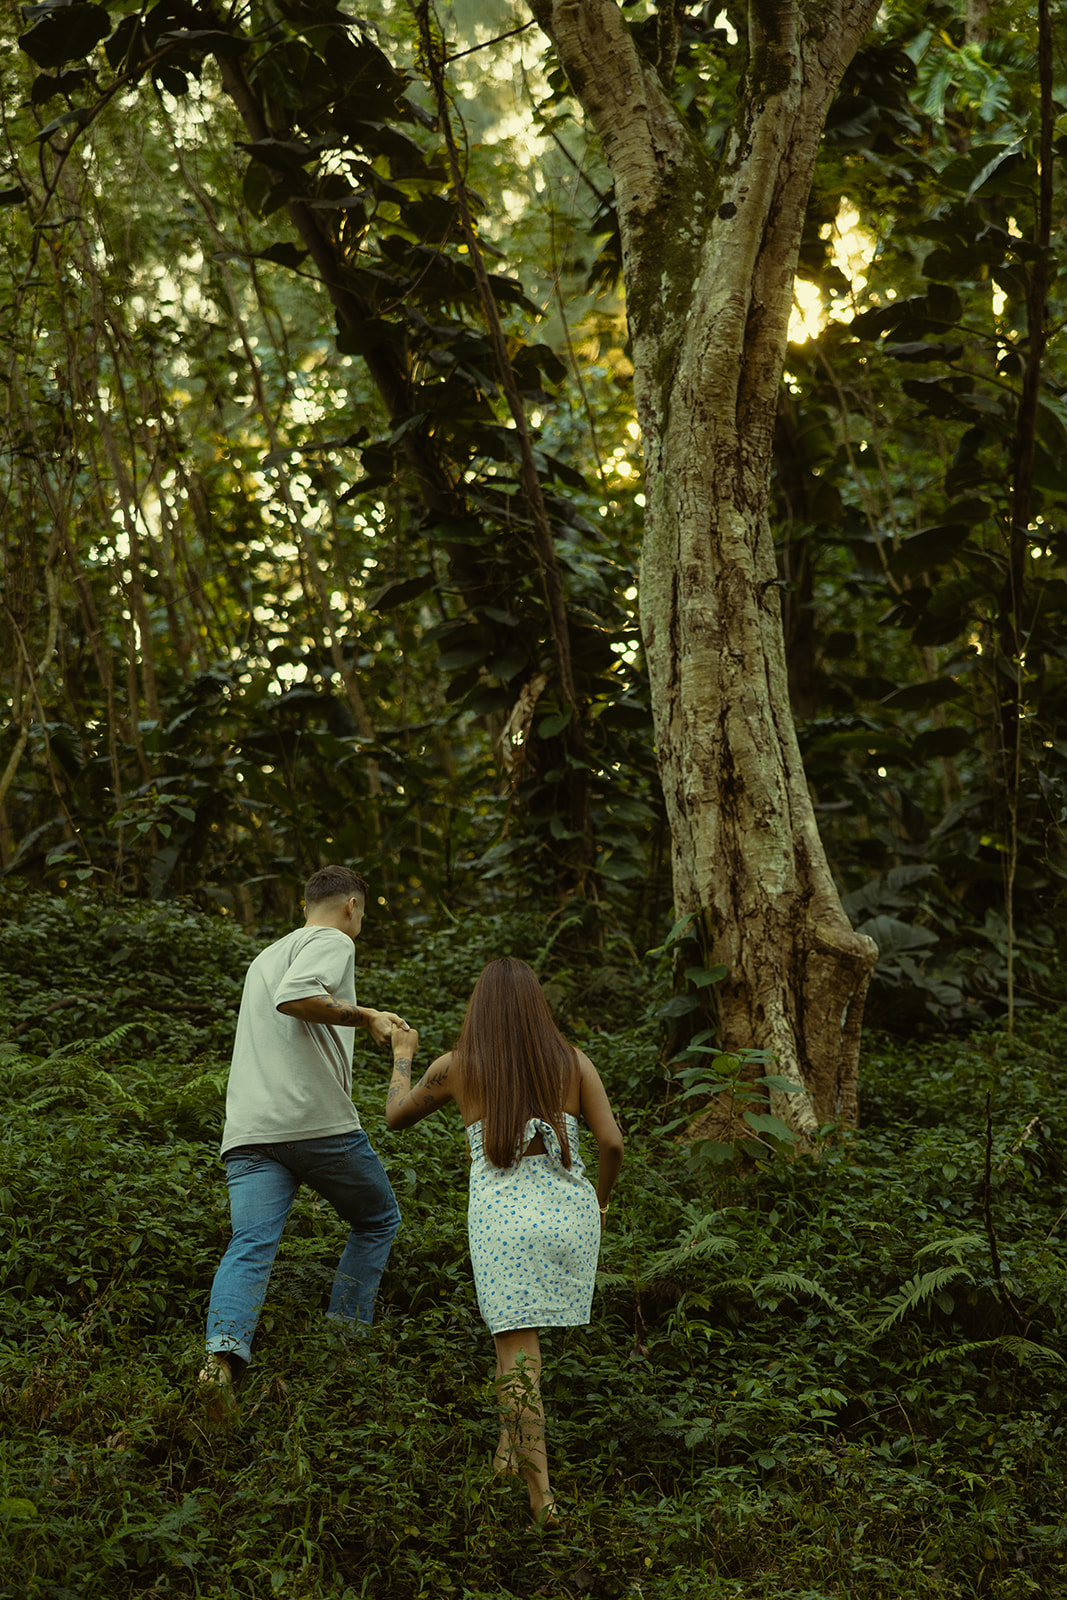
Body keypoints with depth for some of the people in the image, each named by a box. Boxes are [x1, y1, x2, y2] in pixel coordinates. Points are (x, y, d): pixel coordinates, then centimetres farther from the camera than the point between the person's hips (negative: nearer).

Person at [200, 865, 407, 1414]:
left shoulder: (267, 956, 30)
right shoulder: (332, 943, 2)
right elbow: (293, 996, -18)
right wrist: (364, 1015, -8)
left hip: (249, 1130, 6)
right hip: (317, 1120, -6)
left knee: (250, 1244, -8)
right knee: (378, 1220, 16)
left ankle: (224, 1351, -33)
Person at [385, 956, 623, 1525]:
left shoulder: (455, 1067, 6)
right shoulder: (573, 1062, 6)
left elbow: (396, 1115, 23)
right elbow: (612, 1143, 0)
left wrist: (403, 1055, 39)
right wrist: (600, 1199, 19)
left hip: (502, 1215, -2)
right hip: (569, 1211, 2)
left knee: (517, 1345, 0)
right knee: (523, 1330, 25)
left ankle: (539, 1486, -8)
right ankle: (512, 1434, 24)